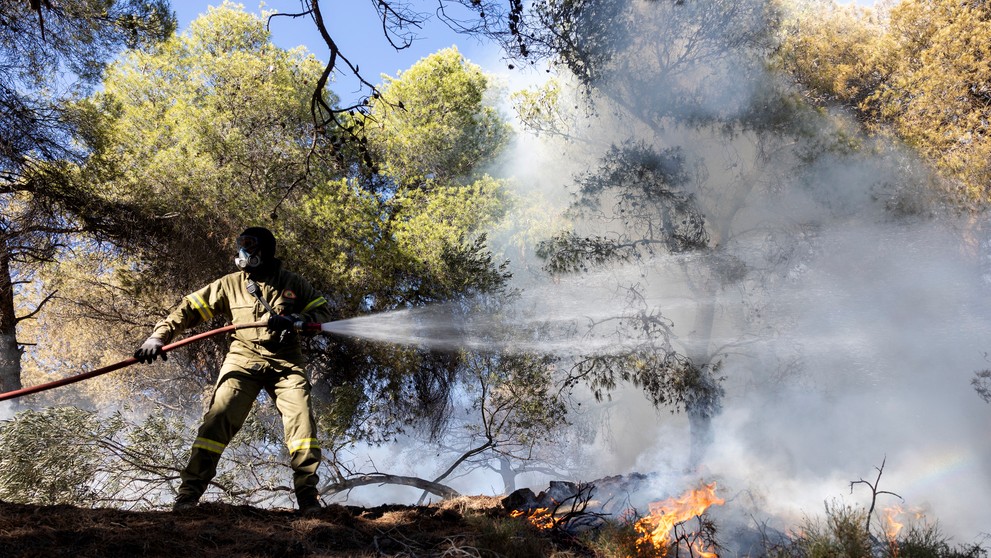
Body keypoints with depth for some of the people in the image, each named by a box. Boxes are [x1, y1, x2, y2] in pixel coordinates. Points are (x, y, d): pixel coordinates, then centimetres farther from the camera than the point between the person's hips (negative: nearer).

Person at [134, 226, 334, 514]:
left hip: (285, 362, 0)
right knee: (219, 417, -16)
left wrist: (297, 320, -15)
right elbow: (190, 307, 5)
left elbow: (324, 309, 5)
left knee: (301, 419, -15)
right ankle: (190, 489, -7)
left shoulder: (292, 284, 5)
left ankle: (308, 493, -6)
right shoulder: (230, 284, 5)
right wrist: (159, 335, -8)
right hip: (243, 358, 0)